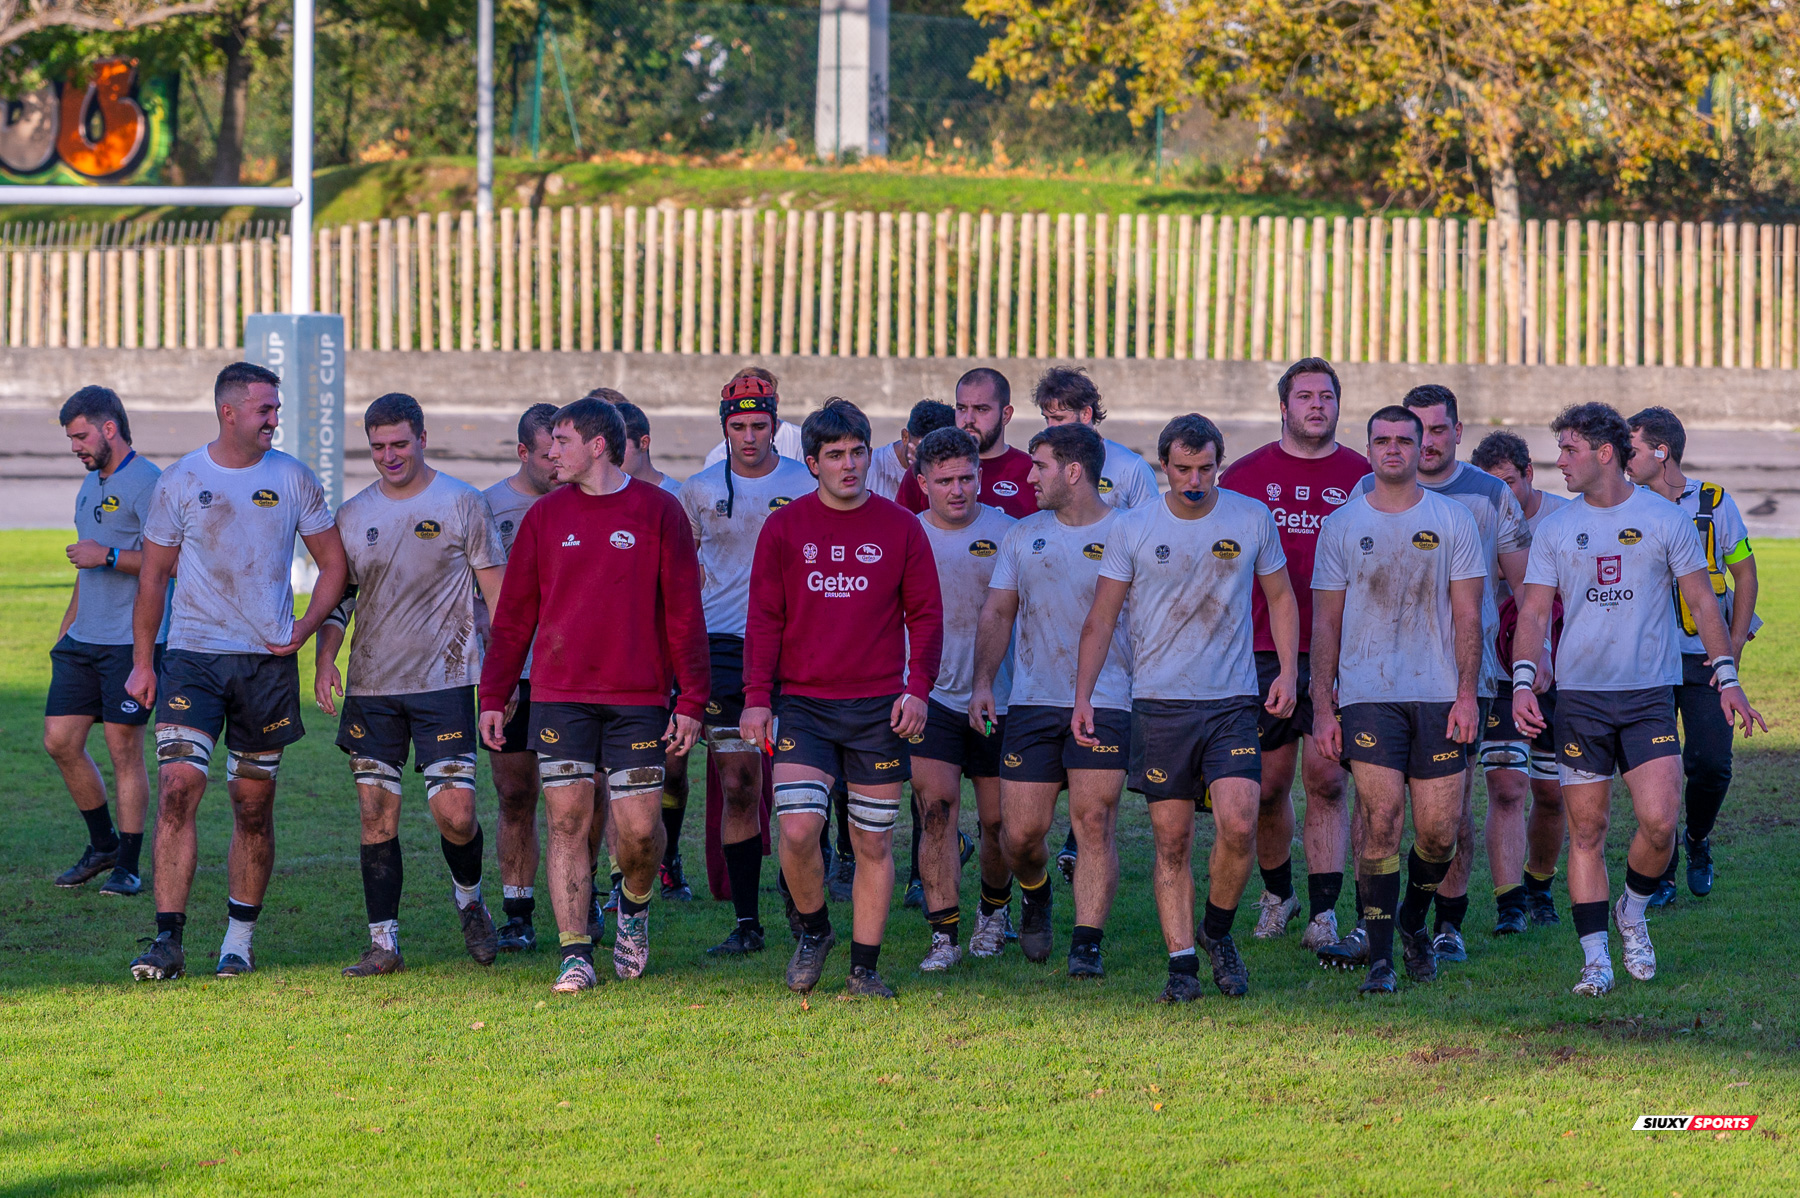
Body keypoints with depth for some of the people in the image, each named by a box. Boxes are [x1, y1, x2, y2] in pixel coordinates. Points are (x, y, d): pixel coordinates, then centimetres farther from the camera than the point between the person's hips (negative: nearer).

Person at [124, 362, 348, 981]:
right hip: (192, 656, -1)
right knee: (178, 787, -14)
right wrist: (142, 662, 6)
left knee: (253, 804, 6)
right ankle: (168, 940, -14)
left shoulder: (294, 481, 4)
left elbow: (334, 566, 12)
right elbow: (153, 575, 9)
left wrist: (303, 629, -1)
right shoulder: (180, 482, 1)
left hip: (267, 661, 1)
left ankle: (239, 940, 17)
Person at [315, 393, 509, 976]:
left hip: (443, 682, -3)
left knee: (454, 813, -9)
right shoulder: (353, 514, 10)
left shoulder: (461, 503, 0)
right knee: (376, 814, 0)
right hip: (371, 686, 3)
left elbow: (496, 591, 2)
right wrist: (325, 659, 0)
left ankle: (469, 899, 21)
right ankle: (383, 943, 6)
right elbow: (338, 596, 16)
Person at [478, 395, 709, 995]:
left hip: (638, 699, -2)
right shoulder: (545, 516, 9)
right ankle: (575, 955, 2)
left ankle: (635, 906, 28)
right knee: (568, 822, -2)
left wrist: (690, 700, -4)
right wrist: (494, 696, 7)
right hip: (559, 697, 2)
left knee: (639, 827, -3)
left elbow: (684, 612, 1)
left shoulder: (658, 511, 1)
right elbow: (514, 614, 12)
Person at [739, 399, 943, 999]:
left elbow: (925, 614, 7)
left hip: (878, 709, 1)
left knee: (873, 842, 3)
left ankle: (865, 966, 12)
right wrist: (756, 697, -4)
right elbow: (764, 618, 5)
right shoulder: (784, 528, 4)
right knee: (798, 828, -14)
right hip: (805, 705, 0)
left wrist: (917, 688, -5)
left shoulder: (900, 527, 4)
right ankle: (813, 929, 12)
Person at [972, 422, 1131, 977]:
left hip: (1104, 702, -3)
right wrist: (983, 681, 2)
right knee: (1020, 831, 0)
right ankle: (1035, 894, 32)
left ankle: (1087, 944, -5)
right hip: (1032, 700, 3)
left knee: (1094, 821, -10)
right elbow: (997, 613, 14)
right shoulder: (1023, 535, 12)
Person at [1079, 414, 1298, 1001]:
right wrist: (1082, 695, -2)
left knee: (1238, 825, -15)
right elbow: (1101, 617, 5)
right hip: (1160, 704, 0)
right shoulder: (1134, 529, 0)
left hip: (1233, 702, 0)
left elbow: (1280, 597, 16)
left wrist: (1288, 670, 5)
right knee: (1171, 841, 0)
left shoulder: (1252, 519, 3)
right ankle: (1182, 962, 7)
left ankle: (1218, 931, 9)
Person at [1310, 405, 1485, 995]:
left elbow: (1467, 615, 5)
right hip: (1367, 696, -1)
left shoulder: (1452, 520, 6)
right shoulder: (1342, 525, 6)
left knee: (1439, 830, 1)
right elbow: (1325, 623, 8)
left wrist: (1467, 693, -4)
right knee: (1381, 822, -11)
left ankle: (1413, 922, 29)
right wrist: (1322, 707, 1)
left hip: (1438, 697, 1)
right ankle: (1379, 957, -6)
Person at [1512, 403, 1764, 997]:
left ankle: (1633, 912, 15)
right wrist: (1523, 681, -11)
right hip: (1579, 694, 2)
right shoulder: (1556, 530, 7)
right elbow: (1534, 612, 4)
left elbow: (1702, 601, 7)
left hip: (1650, 693, -1)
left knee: (1659, 821, -13)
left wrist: (1728, 677, 1)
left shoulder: (1665, 519, 3)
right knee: (1587, 829, 0)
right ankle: (1595, 957, 5)